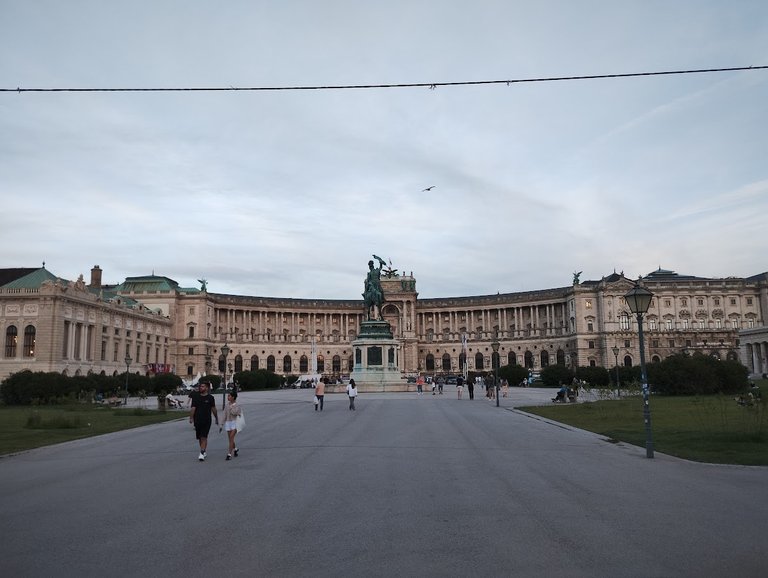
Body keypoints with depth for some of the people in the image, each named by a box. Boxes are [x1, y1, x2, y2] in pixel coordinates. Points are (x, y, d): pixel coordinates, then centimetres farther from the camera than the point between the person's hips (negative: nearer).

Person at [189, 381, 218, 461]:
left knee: (204, 437, -10)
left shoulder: (210, 397, 1)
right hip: (197, 420, 3)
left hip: (207, 421, -3)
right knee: (199, 437, 11)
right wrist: (191, 418, -11)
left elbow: (213, 409, 8)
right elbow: (193, 408, 0)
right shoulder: (196, 397, 5)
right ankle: (205, 451, 28)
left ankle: (202, 454, -12)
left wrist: (216, 419, 13)